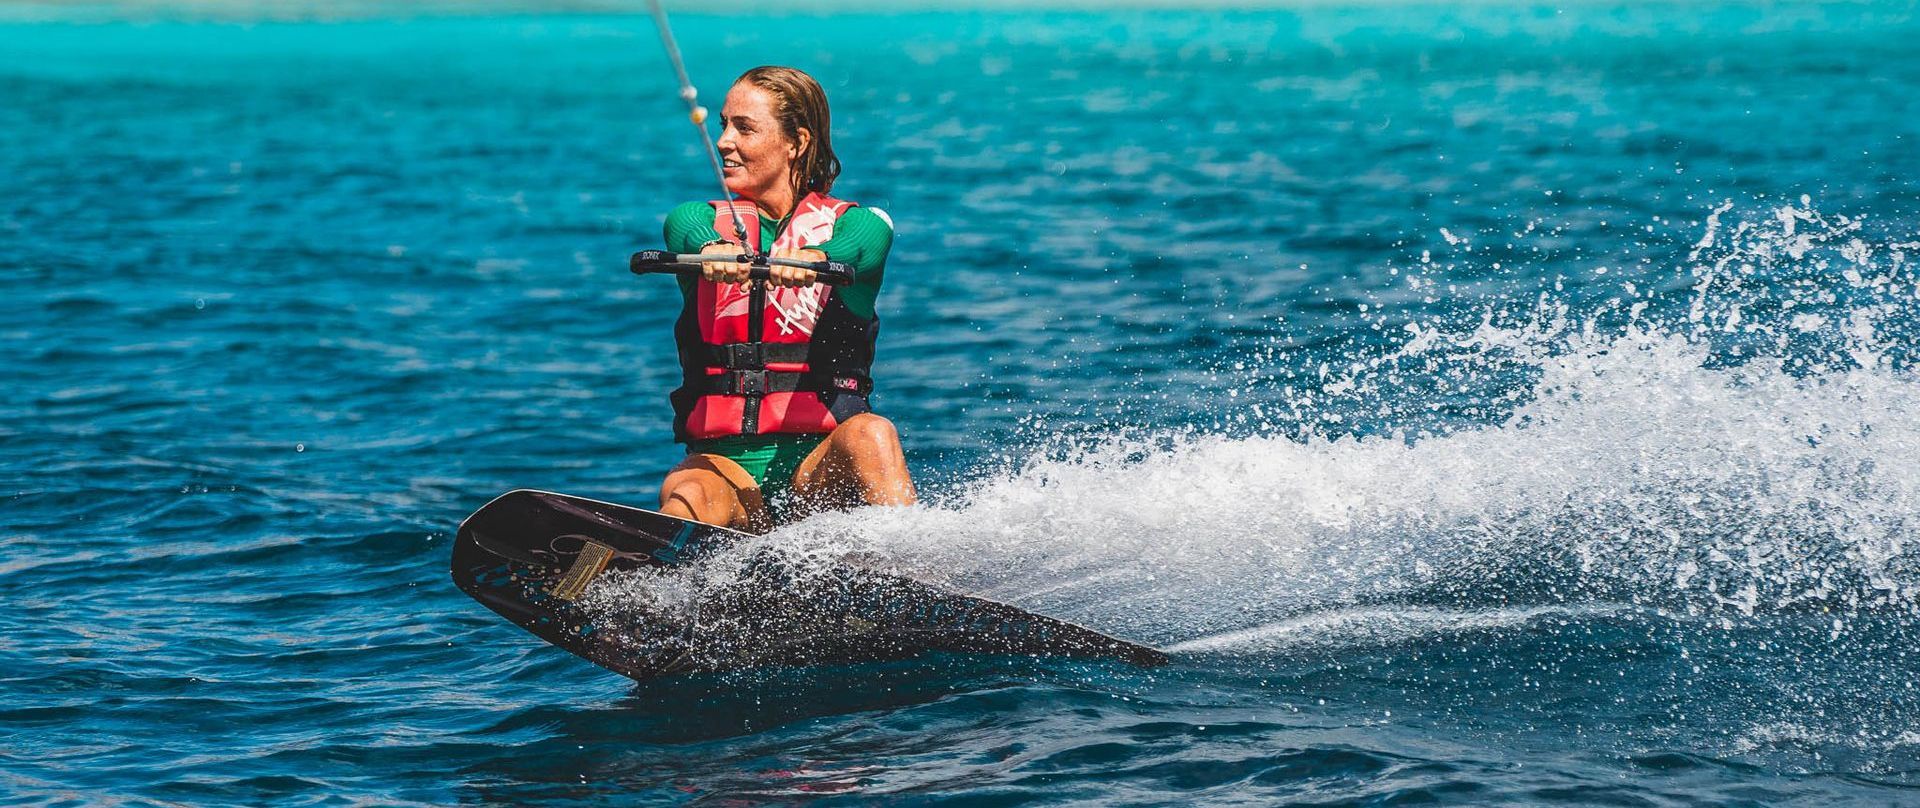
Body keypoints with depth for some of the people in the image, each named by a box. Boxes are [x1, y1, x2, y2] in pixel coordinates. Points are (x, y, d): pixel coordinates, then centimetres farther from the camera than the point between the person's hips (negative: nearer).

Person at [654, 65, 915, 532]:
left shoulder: (860, 223, 7)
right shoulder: (694, 219, 13)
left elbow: (854, 249, -18)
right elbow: (692, 236, -12)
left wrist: (810, 260, -43)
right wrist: (715, 251, -38)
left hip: (819, 462, -1)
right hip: (724, 462, 1)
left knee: (868, 434, -34)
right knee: (686, 497, -33)